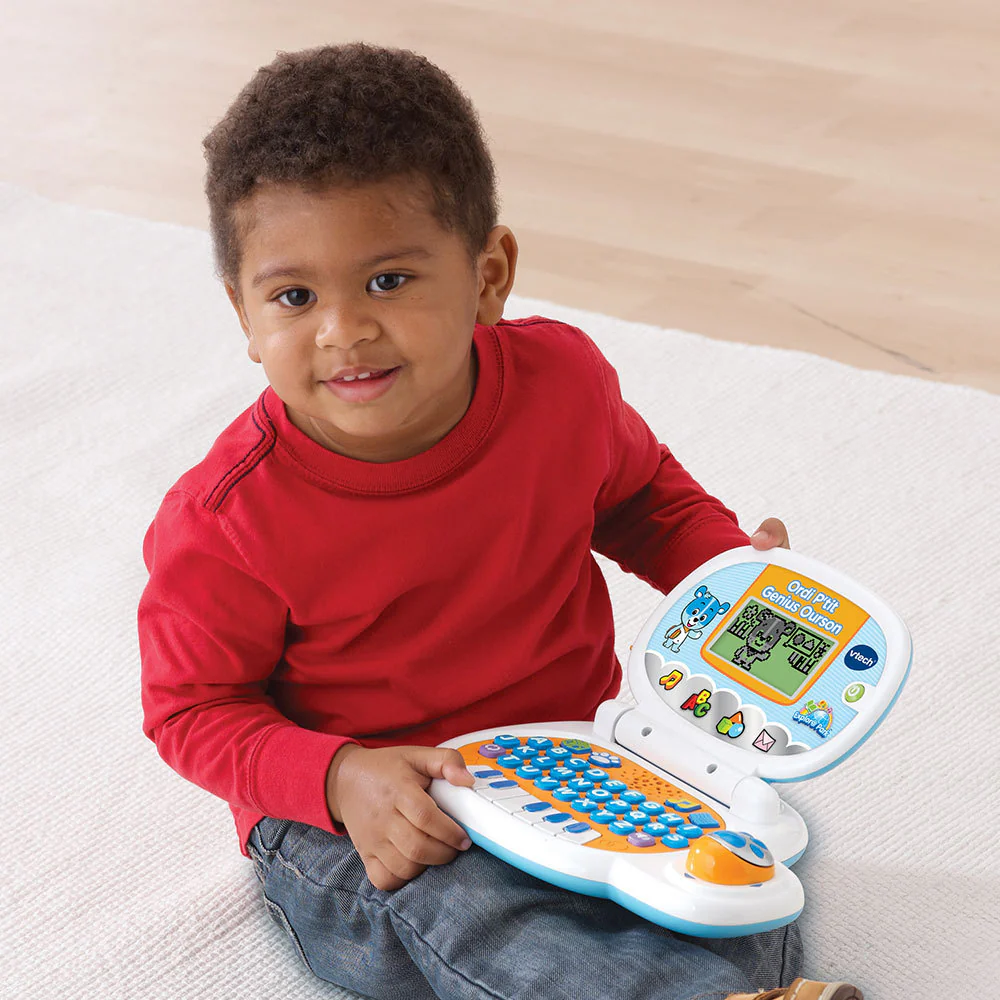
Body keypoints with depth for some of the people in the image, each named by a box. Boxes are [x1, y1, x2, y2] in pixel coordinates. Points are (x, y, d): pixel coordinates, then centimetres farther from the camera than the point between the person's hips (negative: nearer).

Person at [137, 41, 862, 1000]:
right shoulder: (225, 521, -20)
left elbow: (641, 494, 15)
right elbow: (192, 708, -9)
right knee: (453, 907, -35)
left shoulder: (563, 381, -8)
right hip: (344, 817, -4)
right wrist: (342, 780, -26)